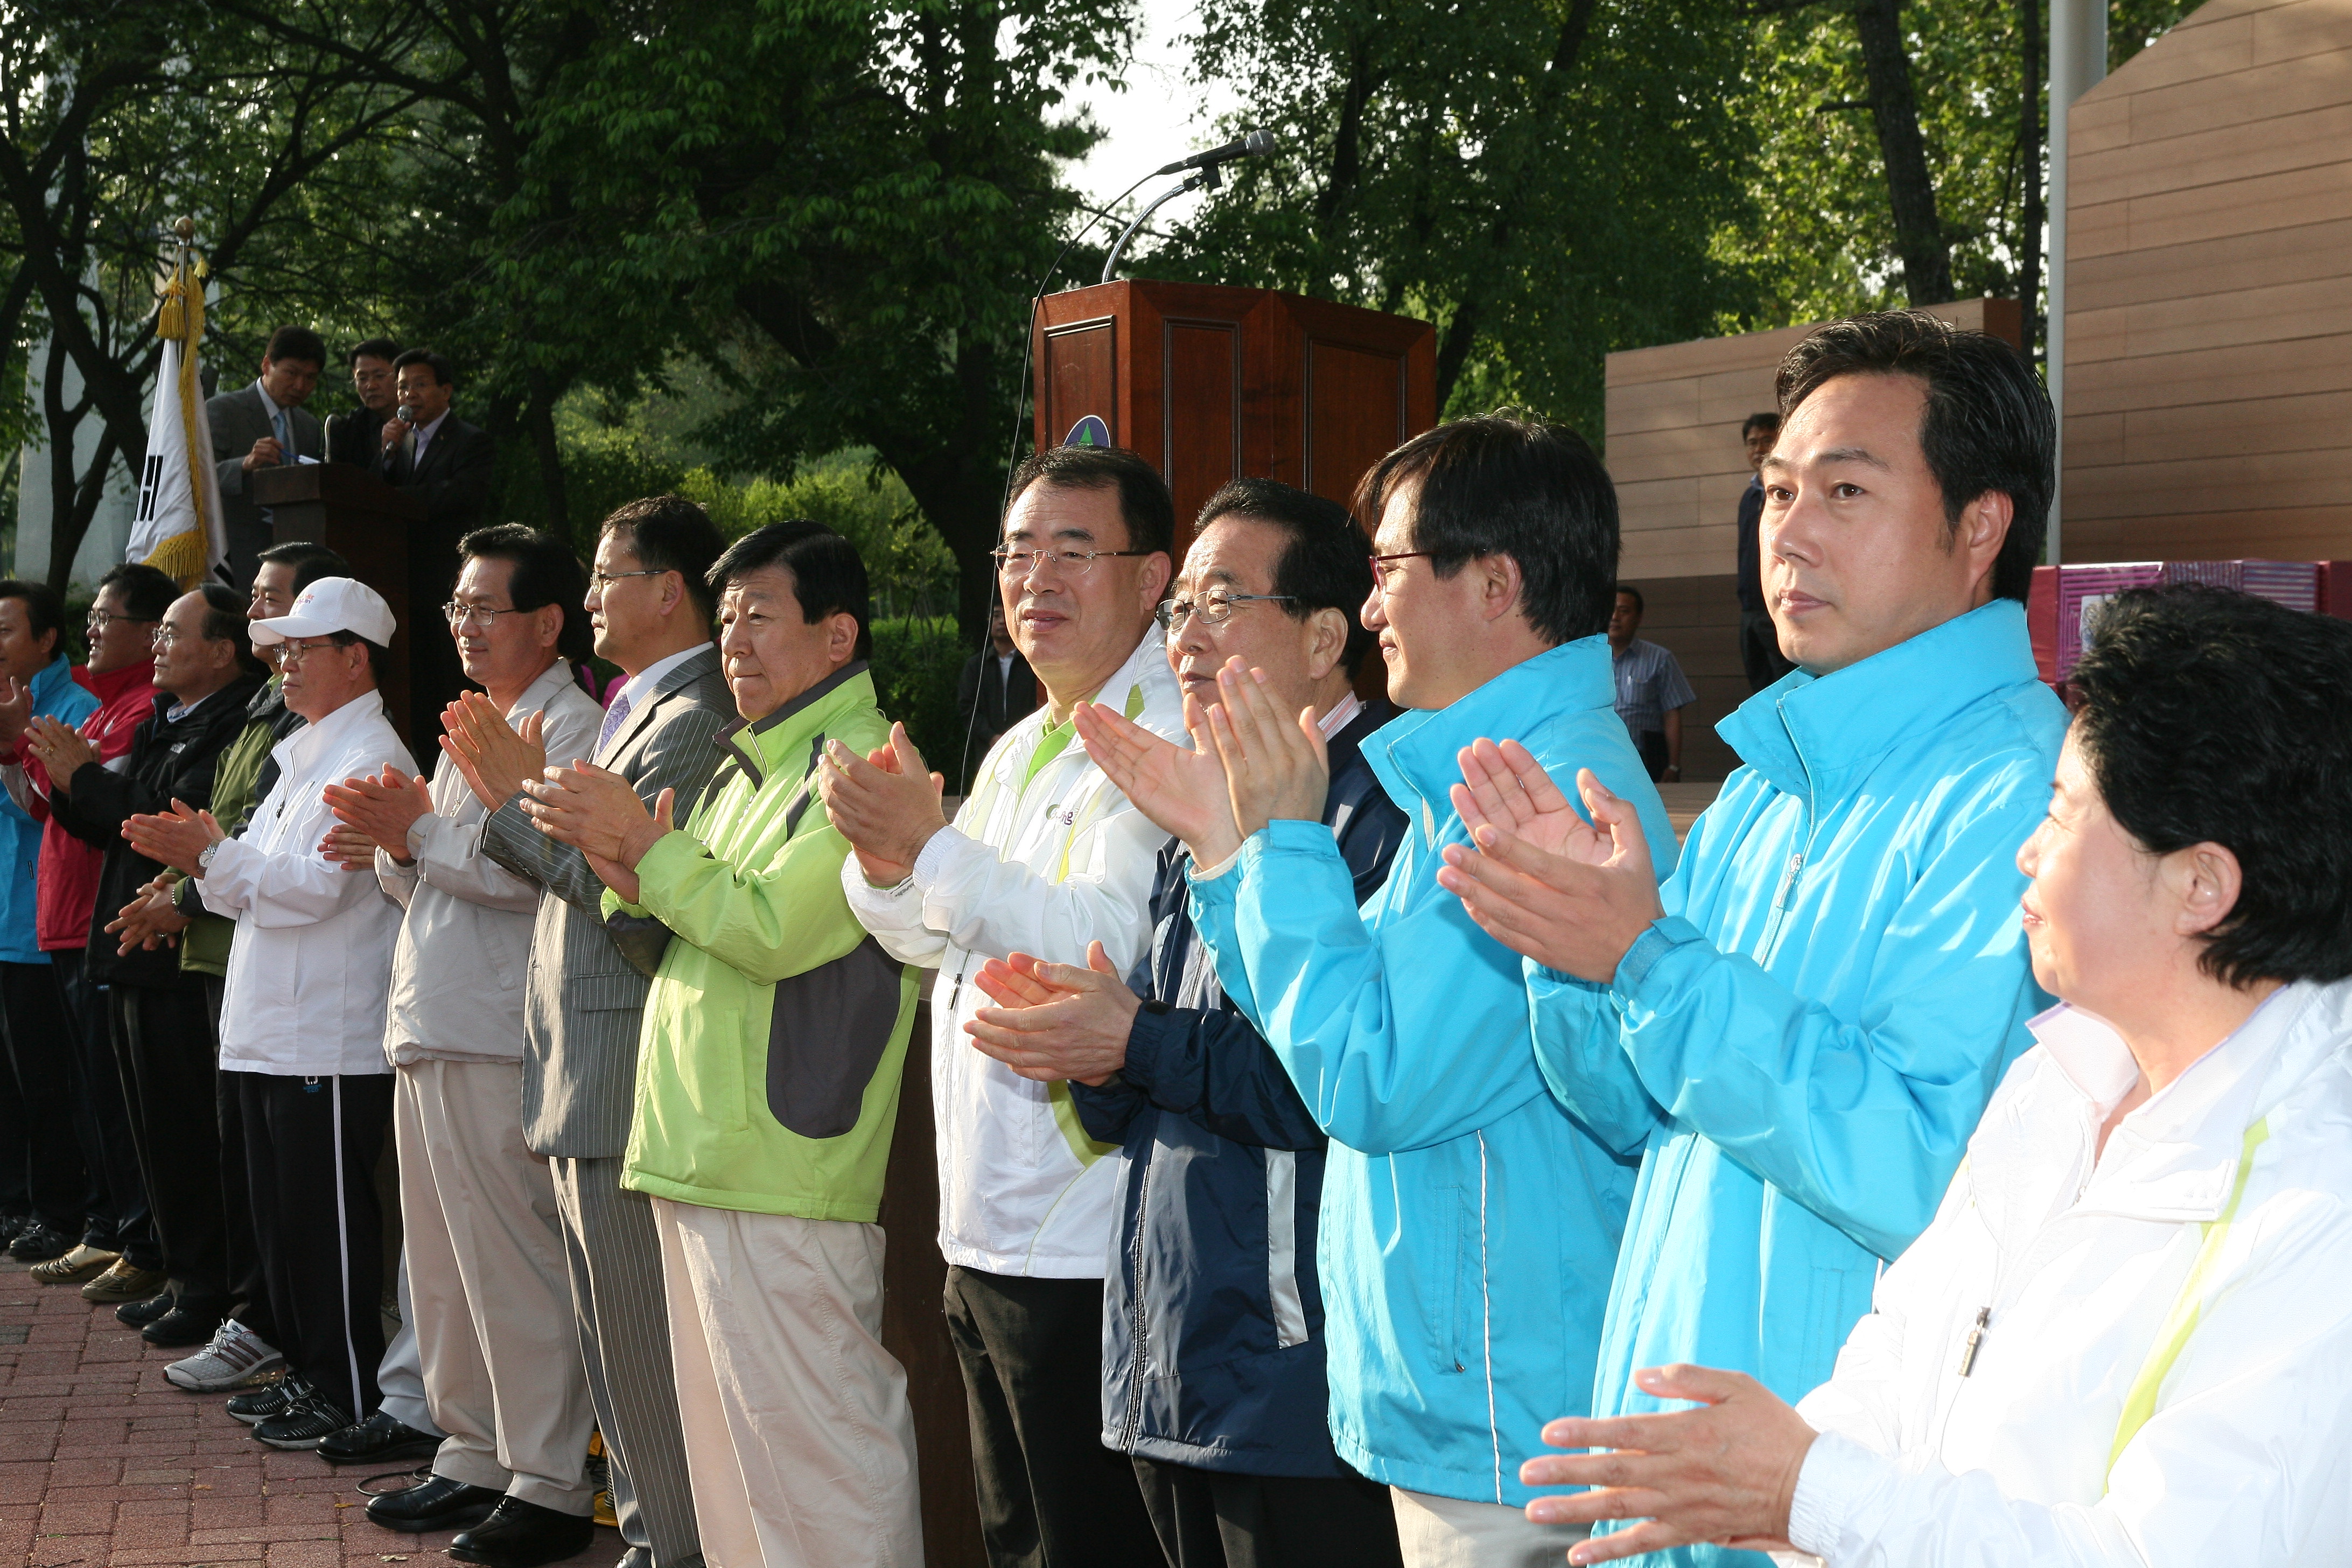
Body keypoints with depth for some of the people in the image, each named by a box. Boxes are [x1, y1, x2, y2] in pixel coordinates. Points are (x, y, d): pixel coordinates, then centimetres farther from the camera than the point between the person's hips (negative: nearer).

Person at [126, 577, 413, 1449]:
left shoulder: (369, 757, -11)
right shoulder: (303, 756, 20)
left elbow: (315, 885, -20)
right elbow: (259, 888, 21)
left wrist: (214, 855, -14)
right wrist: (202, 862, 3)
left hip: (329, 1040, -10)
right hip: (267, 1031, 10)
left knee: (329, 1221, -4)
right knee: (279, 1215, 14)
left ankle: (347, 1396, 3)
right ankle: (304, 1372, 24)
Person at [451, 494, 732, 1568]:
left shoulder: (693, 721, -16)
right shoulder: (638, 709, 18)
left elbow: (629, 886, -22)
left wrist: (523, 800, -12)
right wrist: (510, 801, 7)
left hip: (630, 1085, -11)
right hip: (587, 1079, 11)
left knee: (644, 1350, -4)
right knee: (614, 1345, 17)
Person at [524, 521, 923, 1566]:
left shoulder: (861, 764, -11)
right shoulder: (749, 768, 20)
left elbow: (774, 930, -21)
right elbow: (677, 950, 20)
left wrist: (648, 848, -13)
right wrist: (628, 880, 0)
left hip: (787, 1170, -10)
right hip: (700, 1160, 10)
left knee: (814, 1449, -7)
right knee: (727, 1445, 16)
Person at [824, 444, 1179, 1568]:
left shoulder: (1169, 737, -14)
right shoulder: (1021, 748, 16)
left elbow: (1111, 945, -25)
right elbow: (932, 940, 17)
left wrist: (932, 848, -28)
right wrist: (886, 865, -5)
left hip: (1083, 1252, -9)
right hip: (985, 1234, 10)